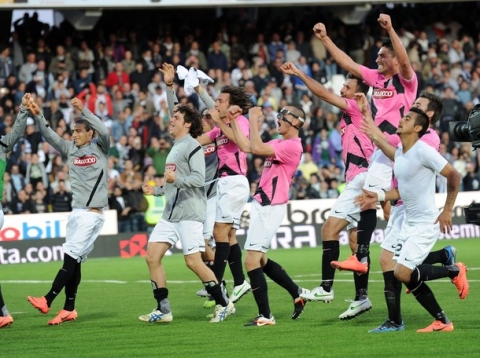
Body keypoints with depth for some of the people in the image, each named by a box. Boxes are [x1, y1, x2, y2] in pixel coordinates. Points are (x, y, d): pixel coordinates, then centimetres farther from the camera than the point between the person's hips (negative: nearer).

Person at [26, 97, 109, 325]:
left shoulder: (99, 148, -1)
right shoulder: (70, 149, 13)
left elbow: (104, 132, -20)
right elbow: (49, 135, 7)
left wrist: (84, 111, -24)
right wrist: (38, 116, -7)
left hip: (92, 214, -6)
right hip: (76, 212, 6)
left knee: (71, 258, -11)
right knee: (73, 262, 5)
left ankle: (47, 301, -14)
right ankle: (69, 310, 7)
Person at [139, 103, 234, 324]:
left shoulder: (192, 147, -8)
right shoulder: (175, 148, 22)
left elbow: (198, 179, -19)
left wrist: (177, 179, -34)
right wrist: (156, 190, 21)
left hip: (189, 213, -9)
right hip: (171, 213, 9)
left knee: (193, 261, -11)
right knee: (152, 257, -1)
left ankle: (223, 303, 4)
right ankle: (163, 310, 3)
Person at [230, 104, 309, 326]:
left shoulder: (292, 146, -14)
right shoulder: (278, 144, 16)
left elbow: (257, 148, -25)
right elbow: (245, 146, 17)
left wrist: (253, 119, -16)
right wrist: (234, 121, 14)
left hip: (271, 207, -10)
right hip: (262, 205, 10)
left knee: (251, 260, -12)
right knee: (260, 260, 17)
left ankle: (265, 316, -9)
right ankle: (297, 293, 29)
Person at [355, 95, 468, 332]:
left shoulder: (423, 151, -16)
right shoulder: (399, 153, 9)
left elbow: (454, 176, -16)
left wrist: (447, 211, -14)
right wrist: (379, 196, 0)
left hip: (426, 224, -8)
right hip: (408, 223, 8)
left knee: (403, 273, -17)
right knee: (407, 276, 4)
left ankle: (455, 271, 3)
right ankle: (442, 322, 15)